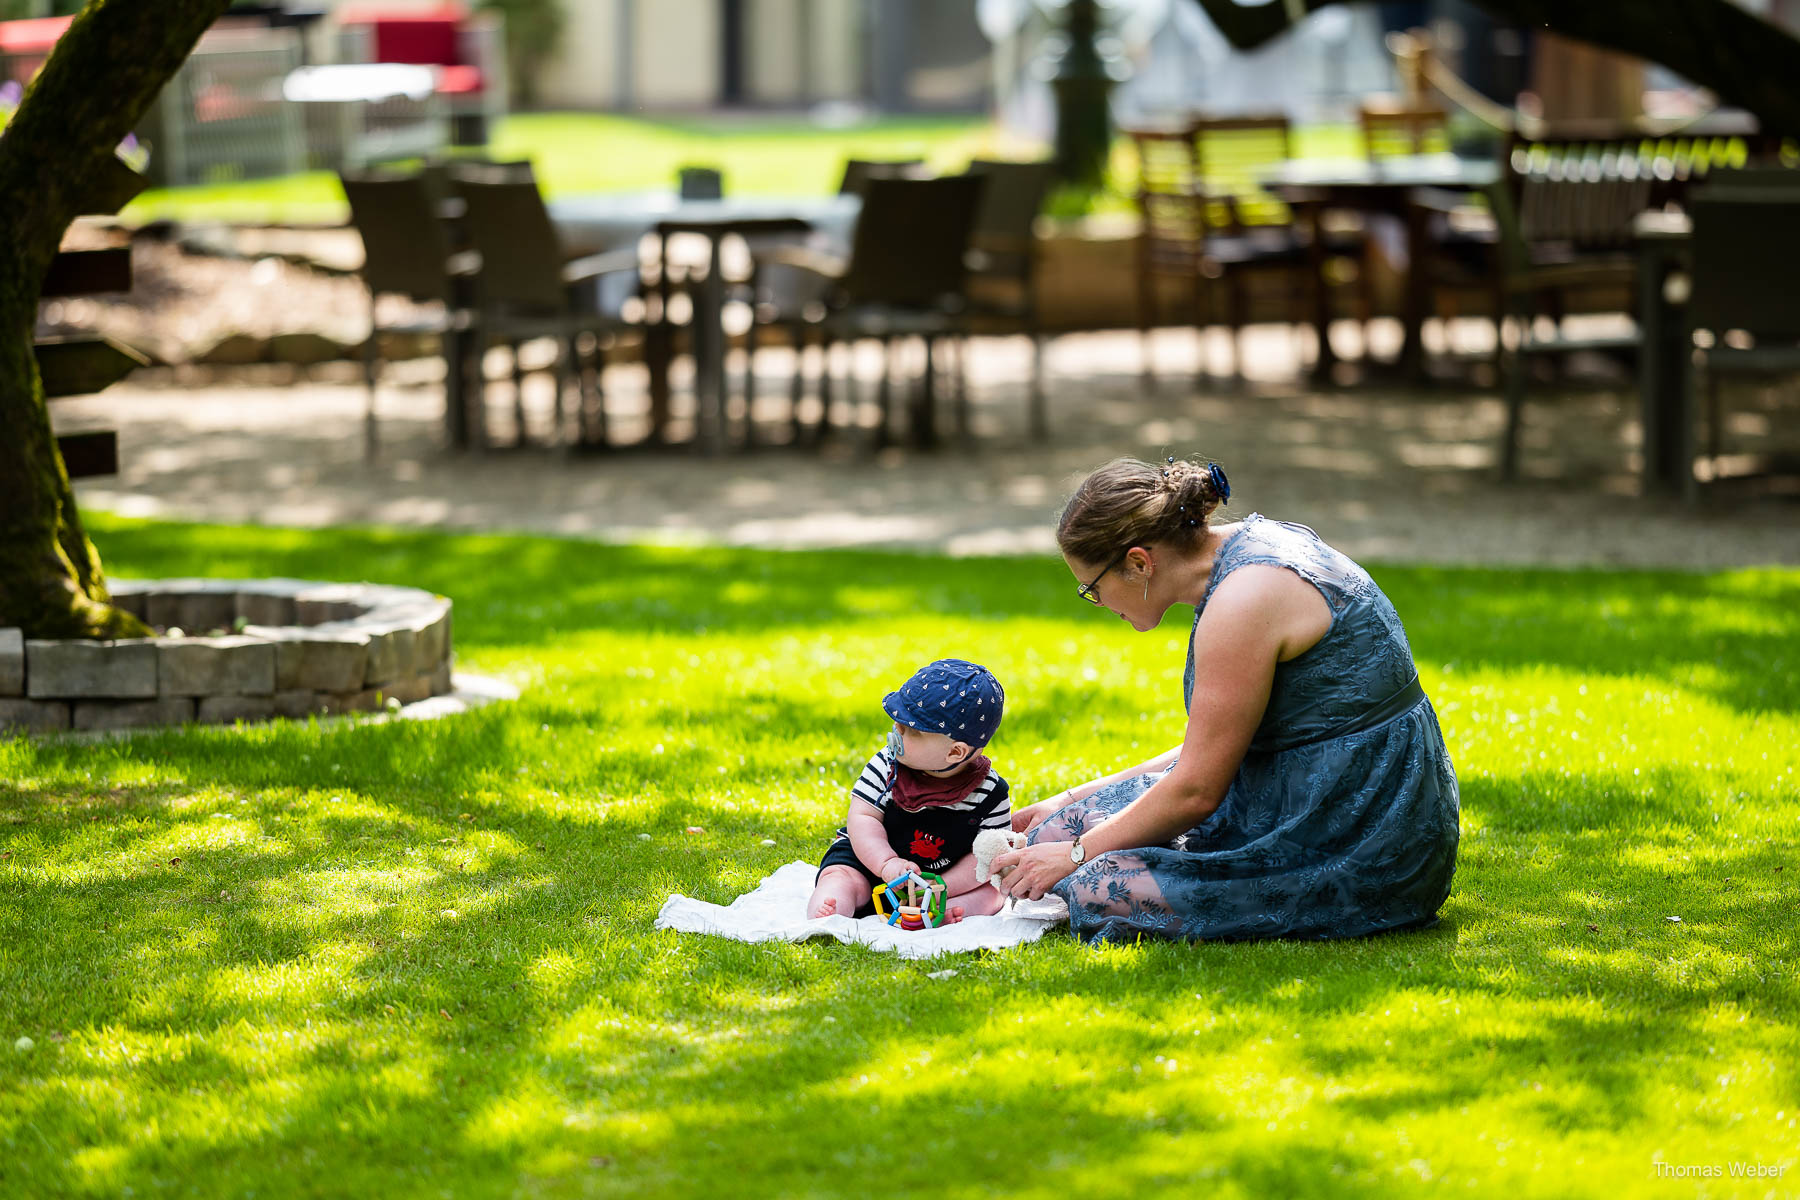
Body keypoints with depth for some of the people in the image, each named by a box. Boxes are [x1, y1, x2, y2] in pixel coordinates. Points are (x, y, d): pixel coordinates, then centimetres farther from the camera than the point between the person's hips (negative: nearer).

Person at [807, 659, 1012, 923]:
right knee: (840, 877, -25)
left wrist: (940, 887, -26)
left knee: (991, 893, -20)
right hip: (868, 859, 0)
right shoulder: (888, 764, -12)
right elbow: (863, 817, -15)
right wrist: (887, 864, -32)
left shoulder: (991, 793, -15)